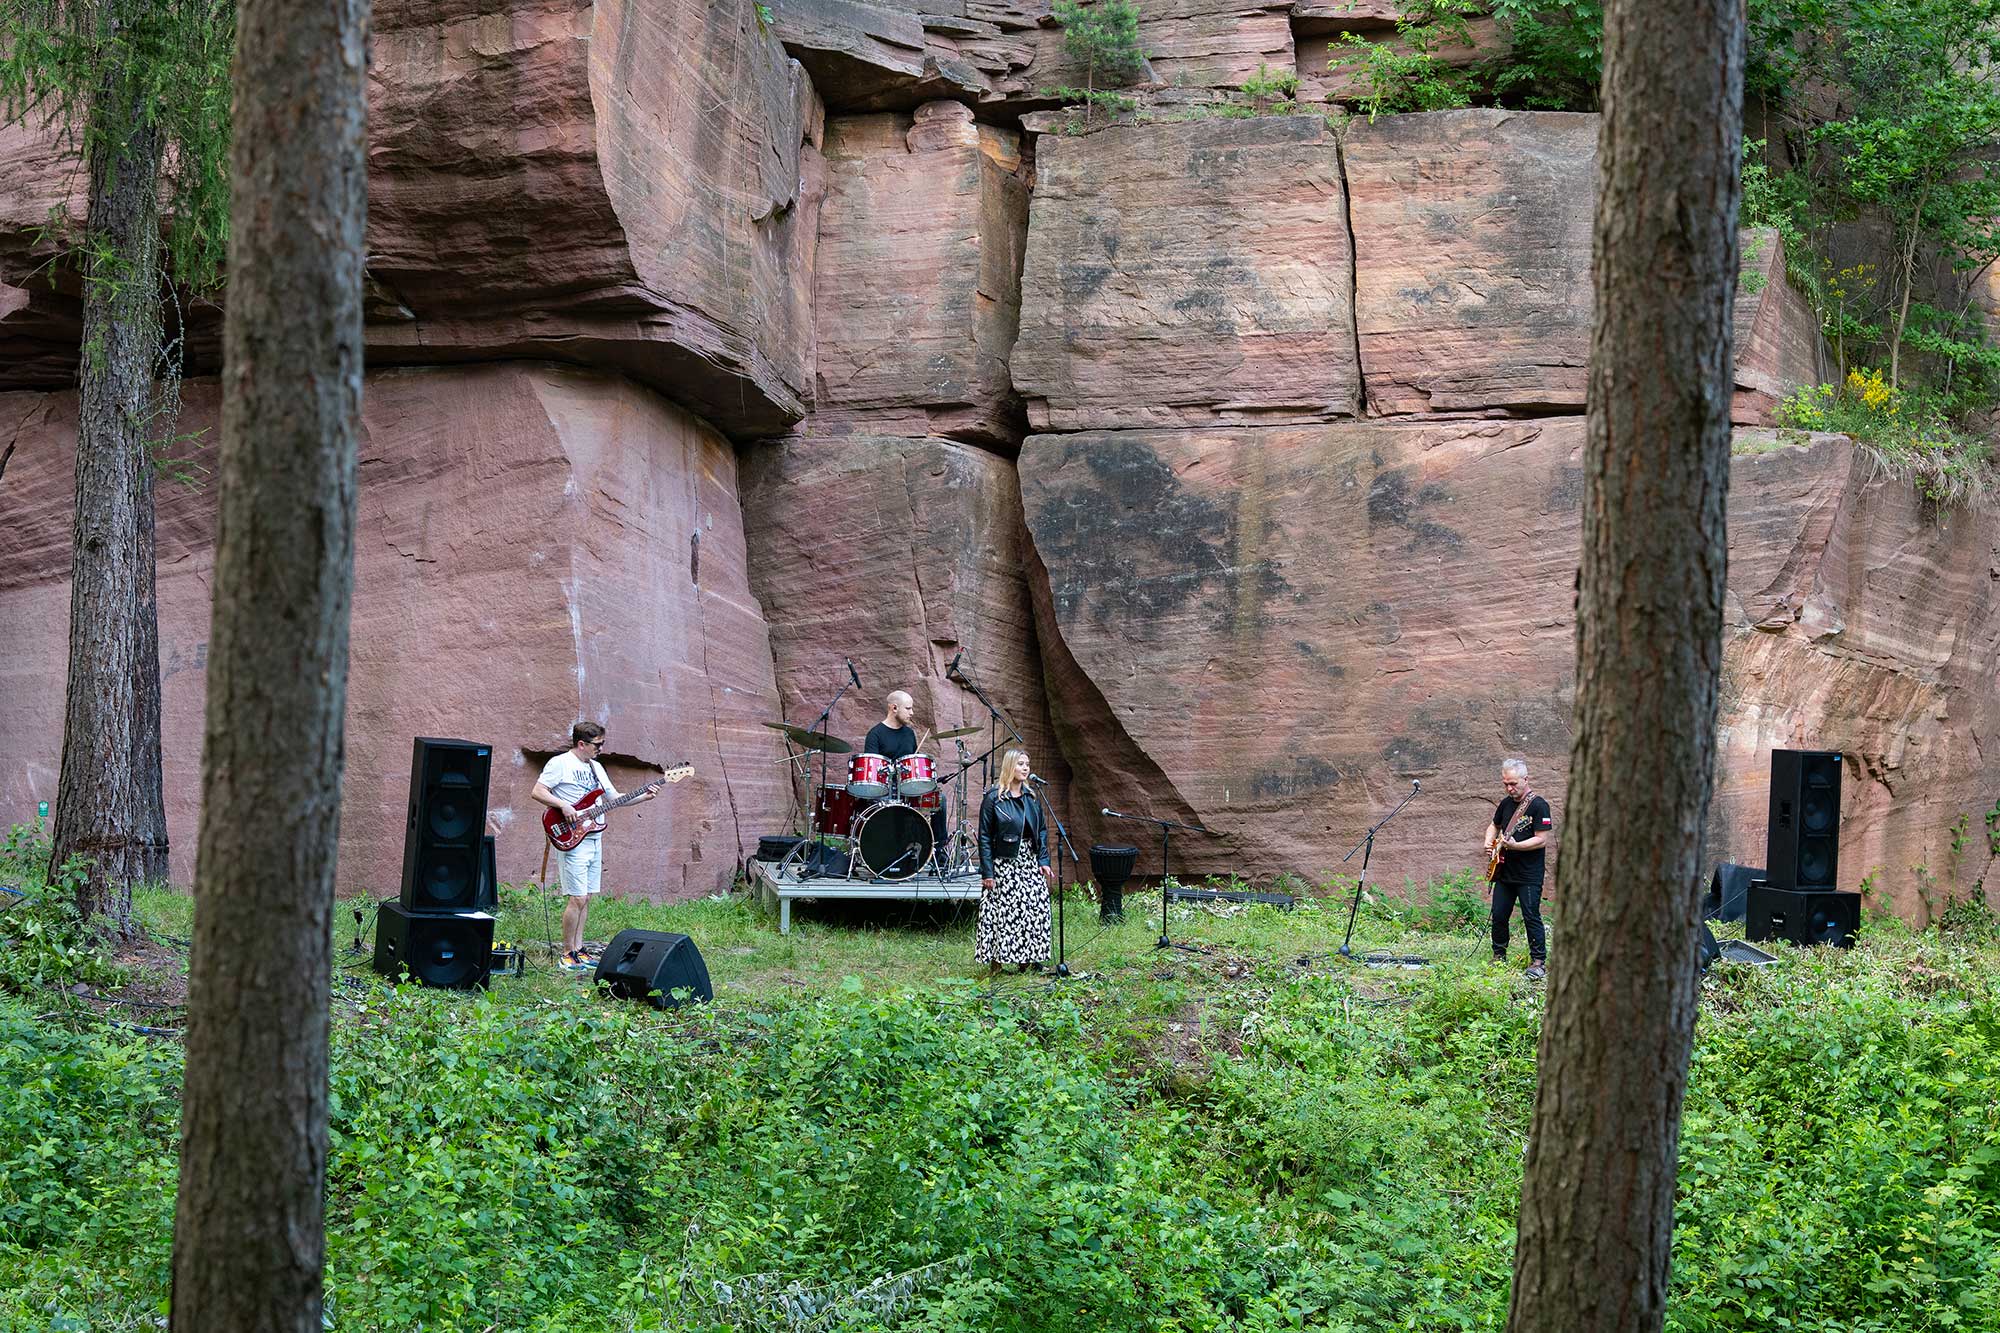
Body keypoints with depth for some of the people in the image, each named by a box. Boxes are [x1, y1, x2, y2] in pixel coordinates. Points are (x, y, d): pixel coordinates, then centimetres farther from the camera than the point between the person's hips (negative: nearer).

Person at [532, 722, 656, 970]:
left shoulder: (595, 767, 17)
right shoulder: (560, 764, -8)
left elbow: (614, 797, 19)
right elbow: (538, 792, -12)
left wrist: (643, 798, 6)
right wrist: (563, 806, -23)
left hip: (594, 838, 8)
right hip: (572, 840, -8)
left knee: (585, 898, 10)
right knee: (577, 898, -11)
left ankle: (578, 950, 15)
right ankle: (567, 954, -4)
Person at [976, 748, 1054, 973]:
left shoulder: (1031, 797, 10)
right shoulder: (993, 798, -7)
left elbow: (1042, 830, 14)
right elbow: (984, 836, -7)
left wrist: (1043, 861, 2)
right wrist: (987, 872, -12)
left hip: (1030, 862, 6)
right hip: (1003, 864, -6)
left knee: (1034, 908, 3)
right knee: (1002, 911, -5)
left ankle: (1027, 958, 14)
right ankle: (996, 960, 3)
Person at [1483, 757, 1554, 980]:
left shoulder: (1538, 805, -11)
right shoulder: (1506, 803, 11)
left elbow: (1542, 840, -16)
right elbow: (1494, 826, 27)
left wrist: (1515, 846, -26)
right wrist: (1489, 842, 7)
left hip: (1529, 875, -7)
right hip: (1505, 872, 7)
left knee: (1531, 917, -7)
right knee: (1499, 916, 9)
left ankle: (1539, 962, -1)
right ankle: (1499, 957, 22)